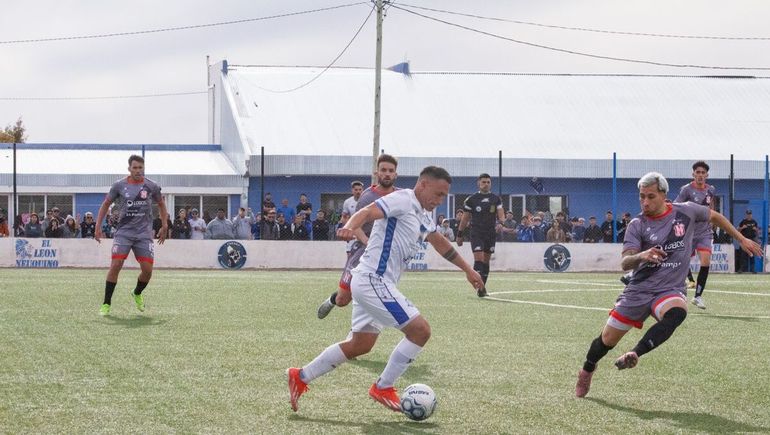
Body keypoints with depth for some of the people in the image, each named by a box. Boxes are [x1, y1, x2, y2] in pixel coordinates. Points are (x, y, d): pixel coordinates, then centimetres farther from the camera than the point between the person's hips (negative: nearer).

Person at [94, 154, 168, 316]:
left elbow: (161, 204, 19)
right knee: (116, 265, -15)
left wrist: (164, 226, 12)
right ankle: (106, 304, -5)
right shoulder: (119, 185, 0)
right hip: (123, 232, -1)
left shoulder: (152, 186, 2)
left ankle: (137, 294, 27)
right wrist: (98, 227, 4)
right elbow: (106, 205, 10)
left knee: (147, 270, -6)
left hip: (144, 234, 1)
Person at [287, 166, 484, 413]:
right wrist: (351, 227, -48)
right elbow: (368, 212, -27)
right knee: (420, 330, -13)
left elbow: (440, 243, 33)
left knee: (360, 345, 16)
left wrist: (467, 270, 39)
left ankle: (301, 377, 23)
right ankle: (383, 388, -2)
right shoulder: (403, 200, -12)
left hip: (373, 283, 10)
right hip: (373, 280, -10)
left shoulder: (423, 215, 17)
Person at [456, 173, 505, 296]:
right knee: (478, 258, -16)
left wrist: (500, 223, -23)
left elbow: (501, 215, 0)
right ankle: (480, 286, -20)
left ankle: (482, 287, 18)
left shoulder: (496, 199, 7)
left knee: (486, 260, 9)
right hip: (476, 233, -3)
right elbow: (465, 218, 6)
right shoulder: (472, 199, 1)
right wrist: (460, 234, 5)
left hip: (491, 234, 3)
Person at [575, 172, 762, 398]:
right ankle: (587, 370, 36)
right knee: (607, 340, 5)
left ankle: (634, 354, -43)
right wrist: (641, 256, -38)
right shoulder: (637, 225, -5)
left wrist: (742, 239, 22)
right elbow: (625, 263, -15)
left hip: (671, 290, -1)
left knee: (676, 313, -38)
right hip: (639, 289, 1)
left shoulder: (686, 212, -1)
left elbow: (715, 217, 19)